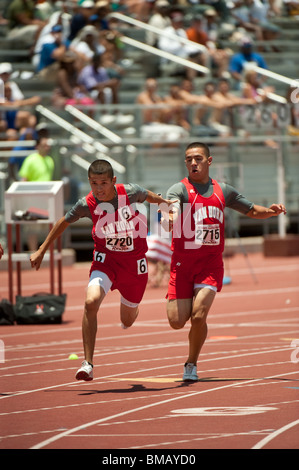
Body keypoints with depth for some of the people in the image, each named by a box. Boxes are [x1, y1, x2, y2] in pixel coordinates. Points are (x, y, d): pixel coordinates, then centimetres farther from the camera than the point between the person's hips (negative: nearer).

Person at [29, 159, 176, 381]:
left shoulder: (131, 193, -19)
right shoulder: (87, 204, -16)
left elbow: (148, 195, 6)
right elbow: (63, 223, 1)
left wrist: (165, 202, 17)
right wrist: (41, 251, 6)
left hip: (134, 261, 1)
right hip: (105, 259, -1)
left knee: (128, 321, 14)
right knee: (91, 302, -29)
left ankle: (129, 310, 57)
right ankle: (88, 363, -22)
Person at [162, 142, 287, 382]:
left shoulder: (223, 191, 10)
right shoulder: (179, 189, -2)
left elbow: (252, 211, 24)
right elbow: (170, 209, -24)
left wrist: (271, 211, 3)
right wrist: (168, 219, -49)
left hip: (211, 262, 1)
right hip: (183, 262, -1)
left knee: (198, 316, -17)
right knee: (177, 321, -7)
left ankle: (191, 364, 7)